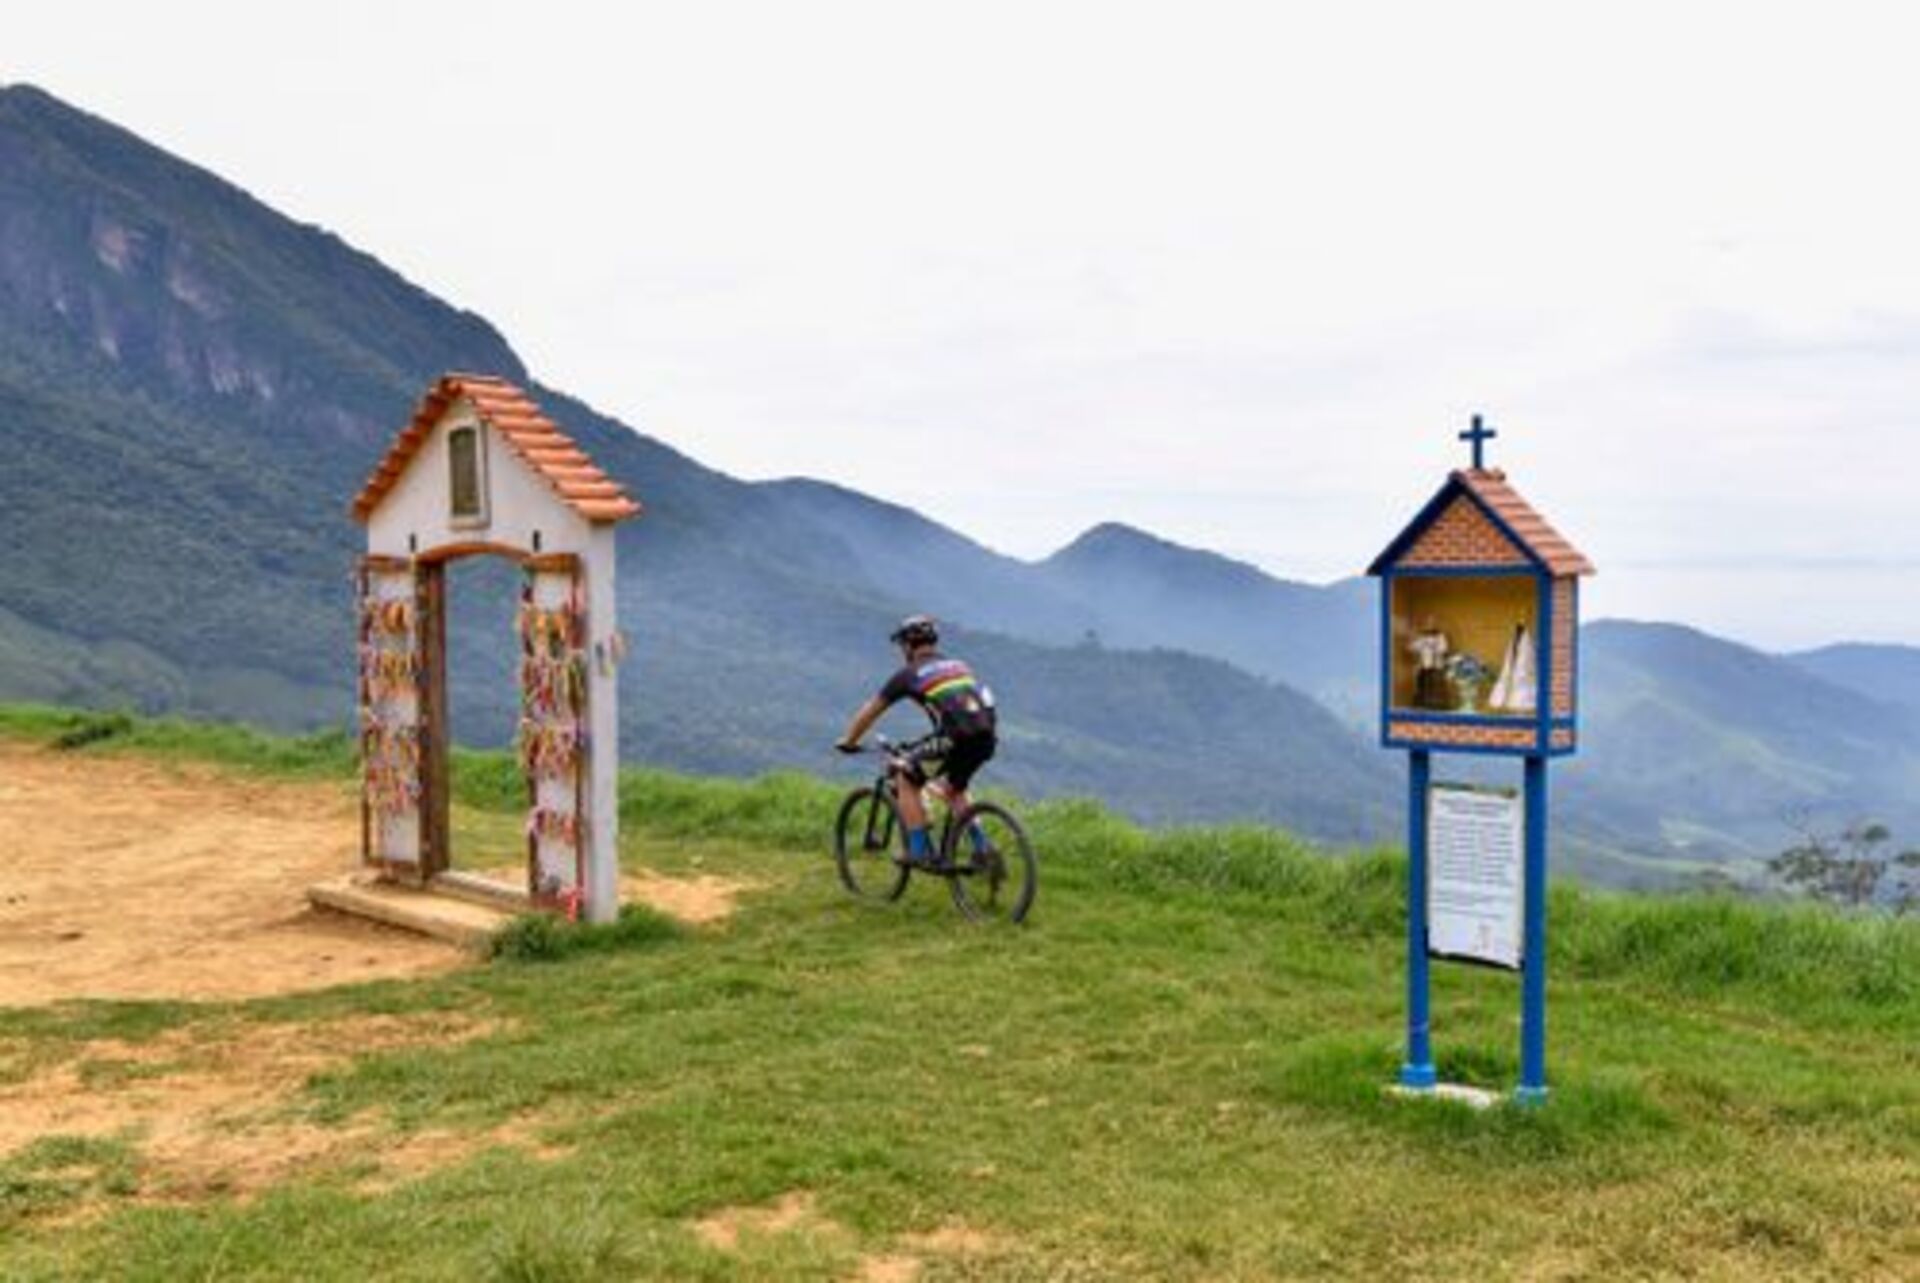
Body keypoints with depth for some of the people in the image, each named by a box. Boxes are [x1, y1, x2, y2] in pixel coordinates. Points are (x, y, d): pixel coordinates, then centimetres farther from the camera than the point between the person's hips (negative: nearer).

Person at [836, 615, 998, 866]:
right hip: (986, 737, 6)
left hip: (955, 737, -6)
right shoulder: (959, 665, 28)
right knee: (953, 790, 29)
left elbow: (870, 711, 20)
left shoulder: (910, 674, 12)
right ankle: (981, 848, 20)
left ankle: (919, 850, 8)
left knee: (906, 781, 14)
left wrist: (848, 741, 35)